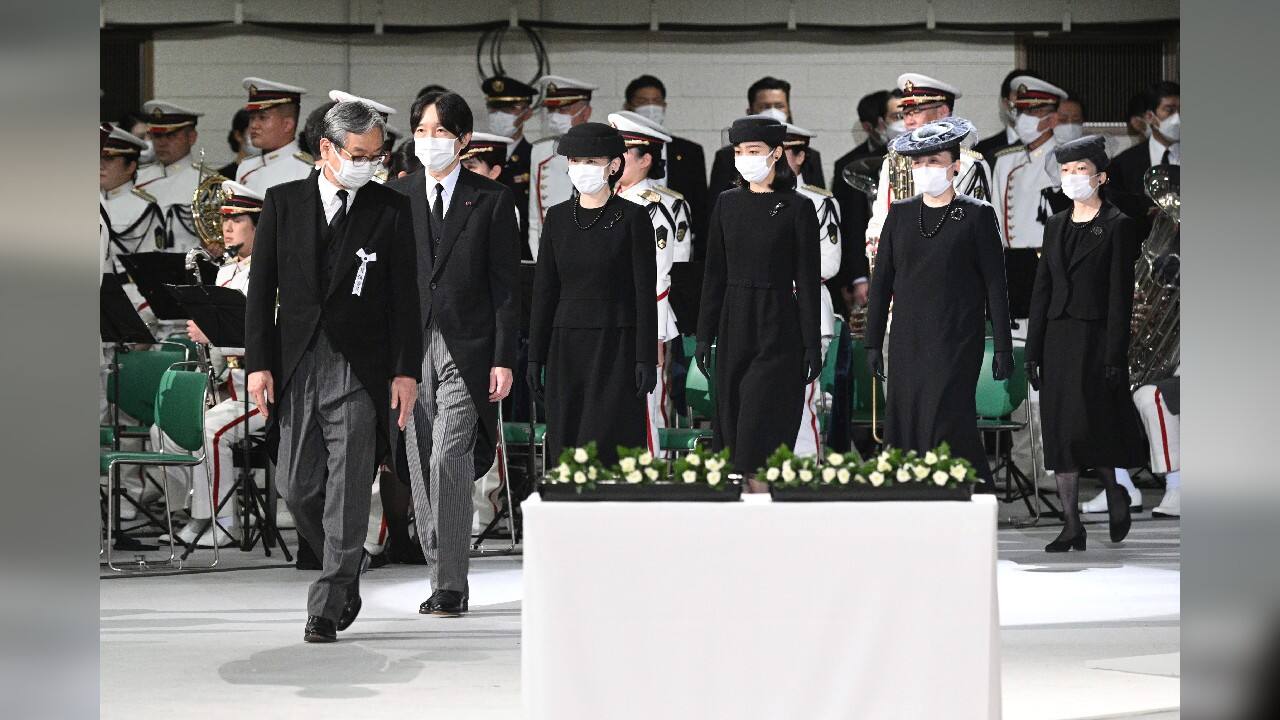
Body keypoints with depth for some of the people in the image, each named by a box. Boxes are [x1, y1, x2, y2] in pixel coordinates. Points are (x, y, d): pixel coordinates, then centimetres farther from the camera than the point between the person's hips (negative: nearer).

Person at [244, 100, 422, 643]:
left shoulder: (391, 210, 2)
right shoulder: (283, 202, 6)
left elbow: (405, 297, 2)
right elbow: (262, 287, 6)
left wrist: (406, 371, -4)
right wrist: (258, 363, -1)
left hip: (360, 371, -2)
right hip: (297, 368, 2)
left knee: (347, 493, -4)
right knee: (298, 489, 4)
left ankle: (328, 607, 1)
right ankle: (345, 572, 28)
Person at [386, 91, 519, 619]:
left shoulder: (491, 200, 3)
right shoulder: (396, 197, 11)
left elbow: (505, 285, 1)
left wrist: (503, 359, -6)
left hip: (467, 349, -4)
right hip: (411, 349, 4)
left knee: (448, 458, -16)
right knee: (421, 468, 6)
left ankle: (451, 585, -12)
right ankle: (443, 581, 16)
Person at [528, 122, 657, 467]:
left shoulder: (633, 217, -5)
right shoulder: (558, 218, 7)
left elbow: (645, 291, -7)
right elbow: (544, 289, 8)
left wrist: (647, 359, -12)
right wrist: (536, 357, 5)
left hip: (617, 347, -5)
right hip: (568, 347, 5)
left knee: (606, 447, -10)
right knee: (568, 447, 4)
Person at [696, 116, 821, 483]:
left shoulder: (797, 208, -5)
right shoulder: (727, 203, 7)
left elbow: (808, 279, -5)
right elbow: (714, 273, 10)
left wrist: (812, 345, -7)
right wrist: (705, 335, 7)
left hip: (778, 330, -5)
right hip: (734, 327, 5)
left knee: (763, 423, -8)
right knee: (732, 421, 7)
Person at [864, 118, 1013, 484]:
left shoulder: (977, 214, 1)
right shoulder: (900, 213, 11)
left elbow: (995, 284, 1)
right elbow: (882, 279, 13)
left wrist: (1002, 348, -2)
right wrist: (873, 341, 9)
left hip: (957, 343, -4)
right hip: (908, 341, 4)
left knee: (949, 422, -12)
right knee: (905, 424, 0)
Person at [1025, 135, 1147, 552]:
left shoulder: (1117, 225, -3)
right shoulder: (1056, 226, 13)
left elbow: (1121, 295, -8)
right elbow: (1042, 290, 13)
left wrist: (1115, 356, -13)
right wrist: (1033, 351, 8)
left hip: (1096, 338, -5)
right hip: (1058, 339, 5)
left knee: (1090, 427, -8)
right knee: (1060, 432, 2)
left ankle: (1114, 492, 19)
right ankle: (1071, 526, 5)